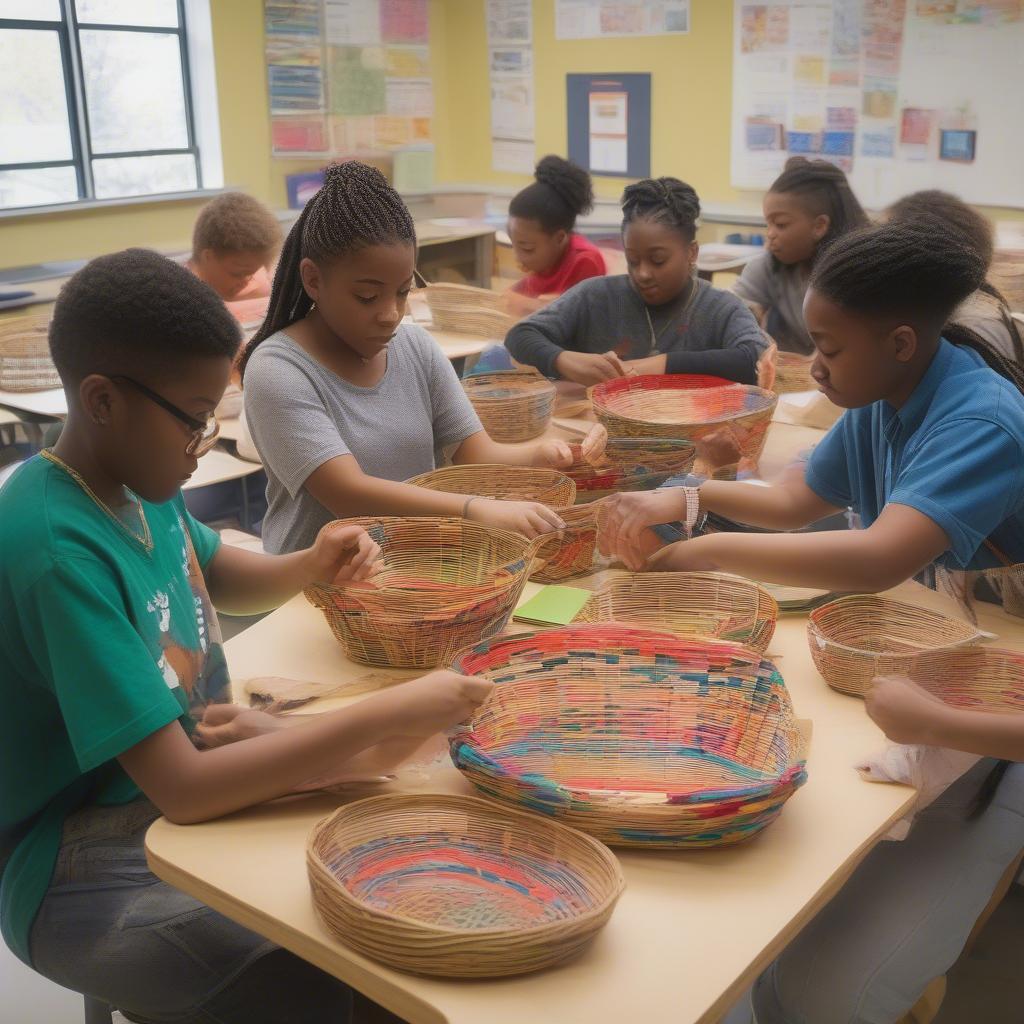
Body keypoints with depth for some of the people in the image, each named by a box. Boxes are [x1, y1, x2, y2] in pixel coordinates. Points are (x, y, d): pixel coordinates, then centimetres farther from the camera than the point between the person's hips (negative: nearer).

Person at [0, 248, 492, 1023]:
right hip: (91, 877, -8)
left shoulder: (134, 476, -3)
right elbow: (182, 788, -31)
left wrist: (311, 567, -4)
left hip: (180, 807, 8)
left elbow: (216, 574, 17)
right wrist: (383, 717, -30)